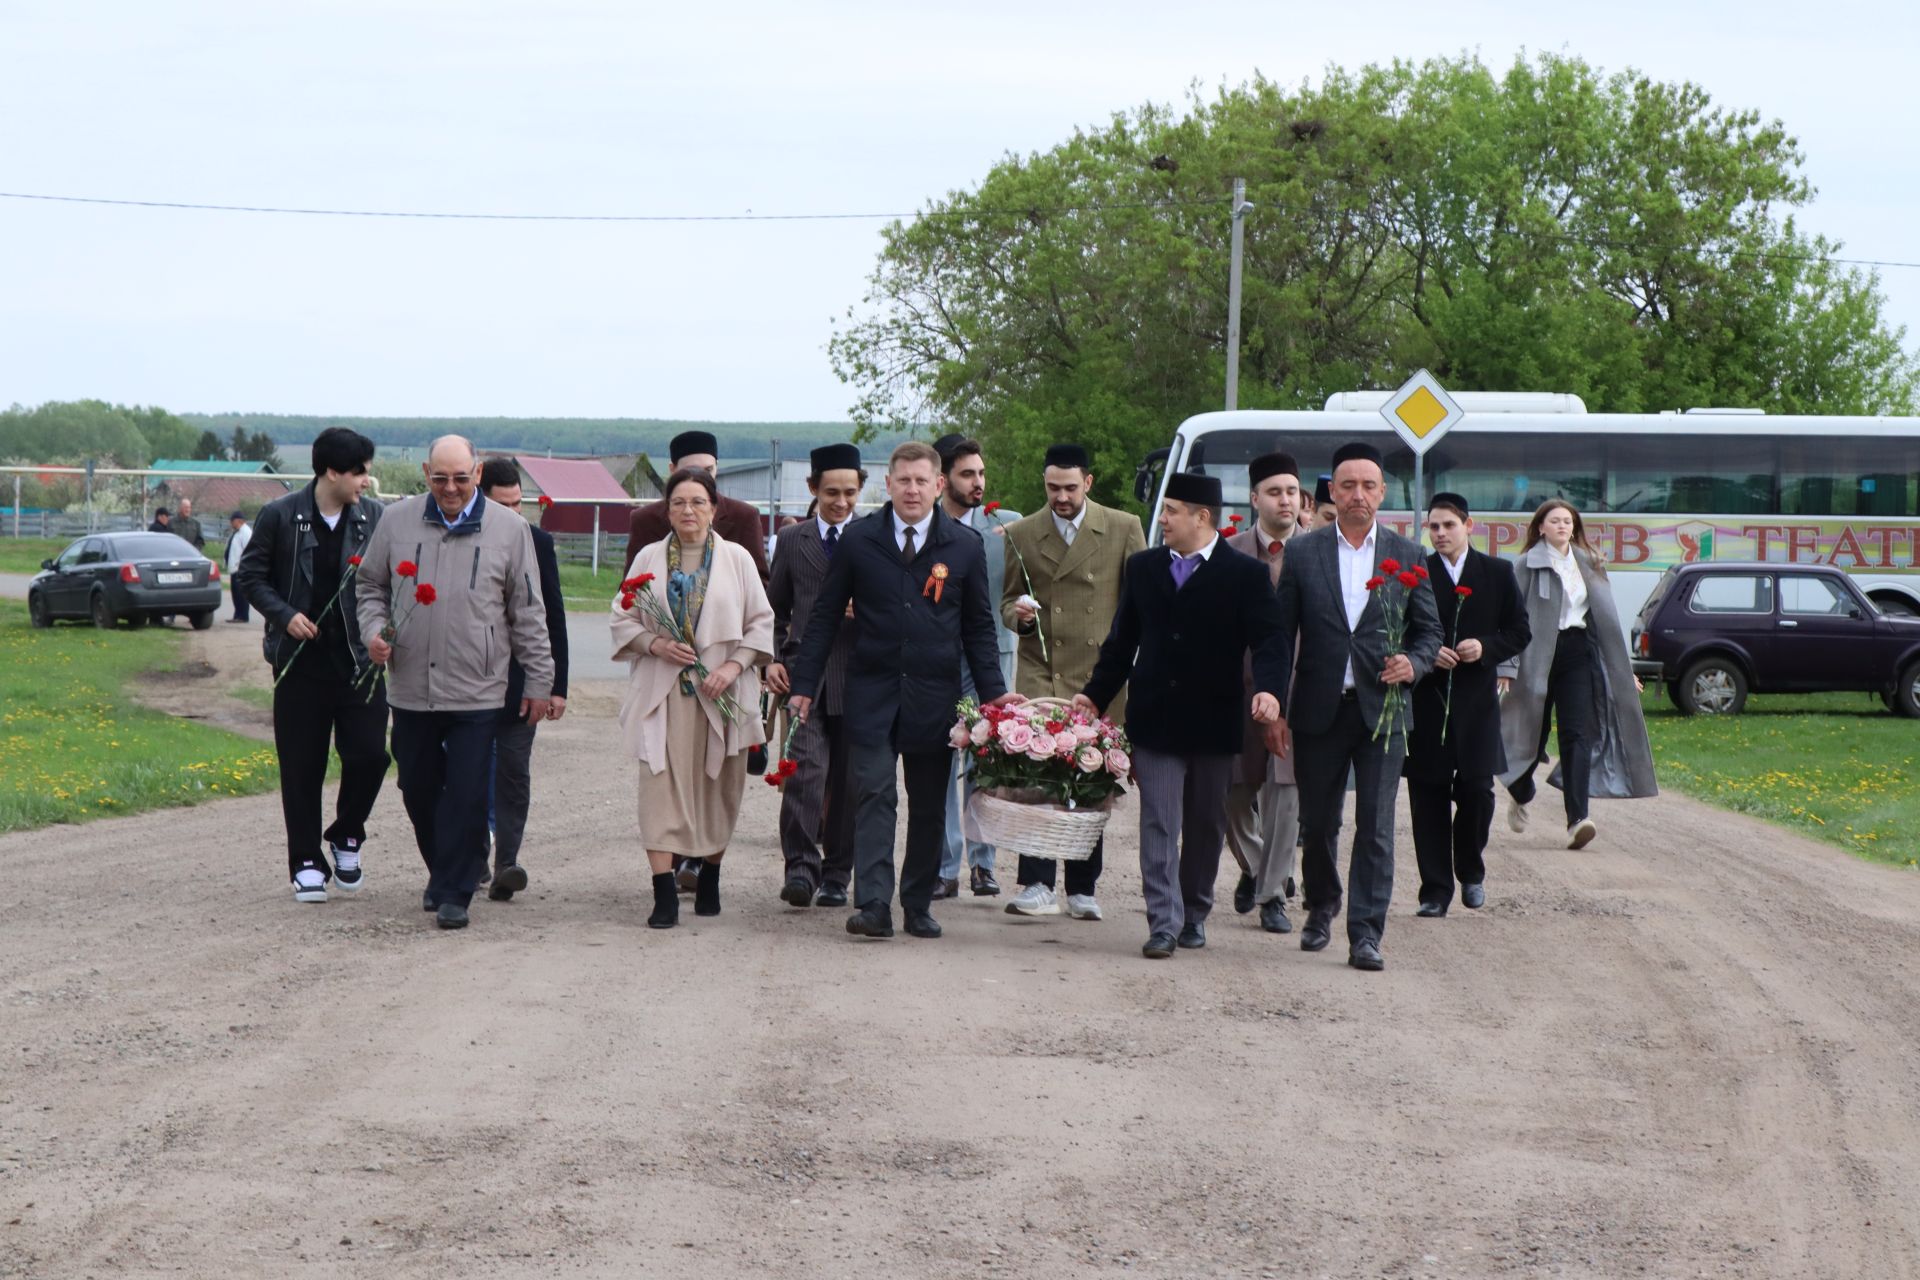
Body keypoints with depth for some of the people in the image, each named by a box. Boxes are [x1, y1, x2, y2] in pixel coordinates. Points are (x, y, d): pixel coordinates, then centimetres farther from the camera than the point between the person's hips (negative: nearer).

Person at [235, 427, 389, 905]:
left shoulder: (373, 518, 3)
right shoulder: (280, 516, -4)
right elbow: (249, 576, 4)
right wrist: (284, 615, -10)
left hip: (359, 661, 2)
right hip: (301, 662, -2)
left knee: (369, 755, -7)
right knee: (301, 768, 3)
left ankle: (346, 837, 19)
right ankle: (306, 862, 14)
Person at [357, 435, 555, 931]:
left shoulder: (509, 529, 0)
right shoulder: (397, 521, 5)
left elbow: (528, 612, 5)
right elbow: (371, 585, 18)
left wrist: (539, 680, 4)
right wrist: (374, 630, -1)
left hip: (477, 692, -3)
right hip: (411, 688, 3)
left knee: (467, 796, -6)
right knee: (418, 791, 11)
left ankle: (454, 894, 3)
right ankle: (442, 875, 31)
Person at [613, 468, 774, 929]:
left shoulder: (737, 559, 5)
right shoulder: (648, 559, 8)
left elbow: (761, 622, 5)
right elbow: (623, 620, 9)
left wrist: (734, 665, -9)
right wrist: (657, 645, -10)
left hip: (721, 694, 0)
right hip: (663, 691, 0)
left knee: (718, 786, 6)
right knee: (661, 783, -11)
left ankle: (709, 878, 24)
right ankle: (664, 893, -16)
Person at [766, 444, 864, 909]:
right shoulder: (791, 540, 11)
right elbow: (776, 609, 16)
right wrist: (772, 659, 3)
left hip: (857, 675, 0)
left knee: (848, 779, 5)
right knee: (806, 769, -15)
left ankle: (836, 875, 15)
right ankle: (801, 867, -16)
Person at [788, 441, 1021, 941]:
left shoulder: (965, 548, 4)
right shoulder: (858, 540, 3)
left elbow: (978, 627, 9)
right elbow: (826, 616, 6)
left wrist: (993, 690, 1)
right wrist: (804, 684, 1)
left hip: (934, 695, 1)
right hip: (872, 692, -1)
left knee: (929, 804, 7)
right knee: (873, 796, -9)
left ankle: (919, 905, 16)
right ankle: (873, 904, -13)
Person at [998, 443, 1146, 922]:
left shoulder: (1123, 529, 4)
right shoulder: (1022, 534, 7)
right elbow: (1008, 600, 16)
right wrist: (1019, 614, -7)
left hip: (1101, 674, 0)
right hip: (1040, 672, 0)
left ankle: (1083, 888, 14)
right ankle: (1037, 885, -12)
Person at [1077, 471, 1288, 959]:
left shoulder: (1246, 575, -4)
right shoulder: (1143, 568, 8)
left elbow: (1268, 641, -11)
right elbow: (1122, 640, 14)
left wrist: (1268, 689, -29)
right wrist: (1095, 694, 11)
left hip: (1214, 722, -2)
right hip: (1154, 718, 2)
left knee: (1206, 825, 10)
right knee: (1159, 823, -5)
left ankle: (1194, 915, 24)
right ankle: (1163, 923, -7)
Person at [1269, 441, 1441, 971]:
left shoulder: (1406, 555, 7)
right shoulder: (1302, 553, 4)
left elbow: (1429, 630, 11)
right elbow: (1281, 635, 4)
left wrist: (1414, 663, -12)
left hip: (1381, 710, 0)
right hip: (1318, 709, 0)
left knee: (1376, 826, -6)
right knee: (1317, 822, 10)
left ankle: (1366, 933, -4)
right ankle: (1320, 907, 34)